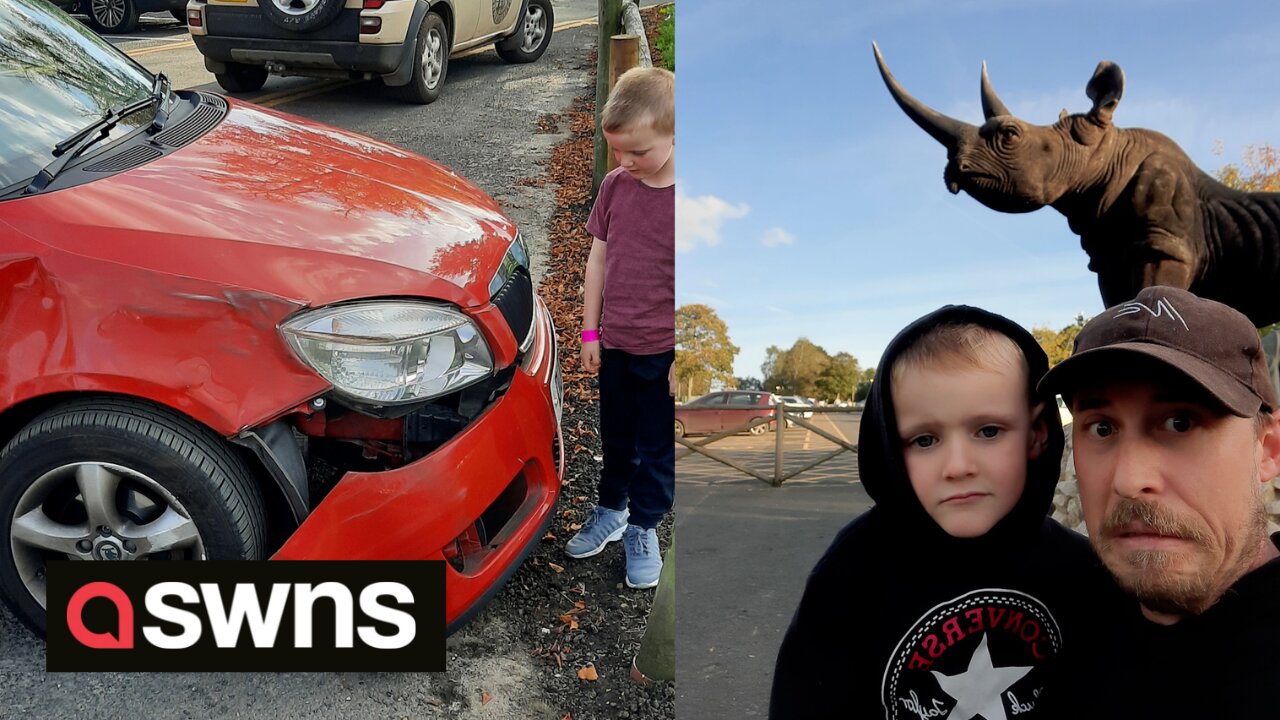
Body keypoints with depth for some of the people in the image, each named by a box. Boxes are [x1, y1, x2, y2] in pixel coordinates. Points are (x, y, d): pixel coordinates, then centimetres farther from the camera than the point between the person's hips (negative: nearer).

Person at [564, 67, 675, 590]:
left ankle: (643, 527, 31)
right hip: (616, 344, 4)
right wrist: (590, 331, 6)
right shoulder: (616, 186, -2)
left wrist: (684, 356, -14)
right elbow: (599, 258, 6)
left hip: (664, 352, -4)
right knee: (616, 438, 21)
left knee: (656, 449, 12)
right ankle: (611, 509, 41)